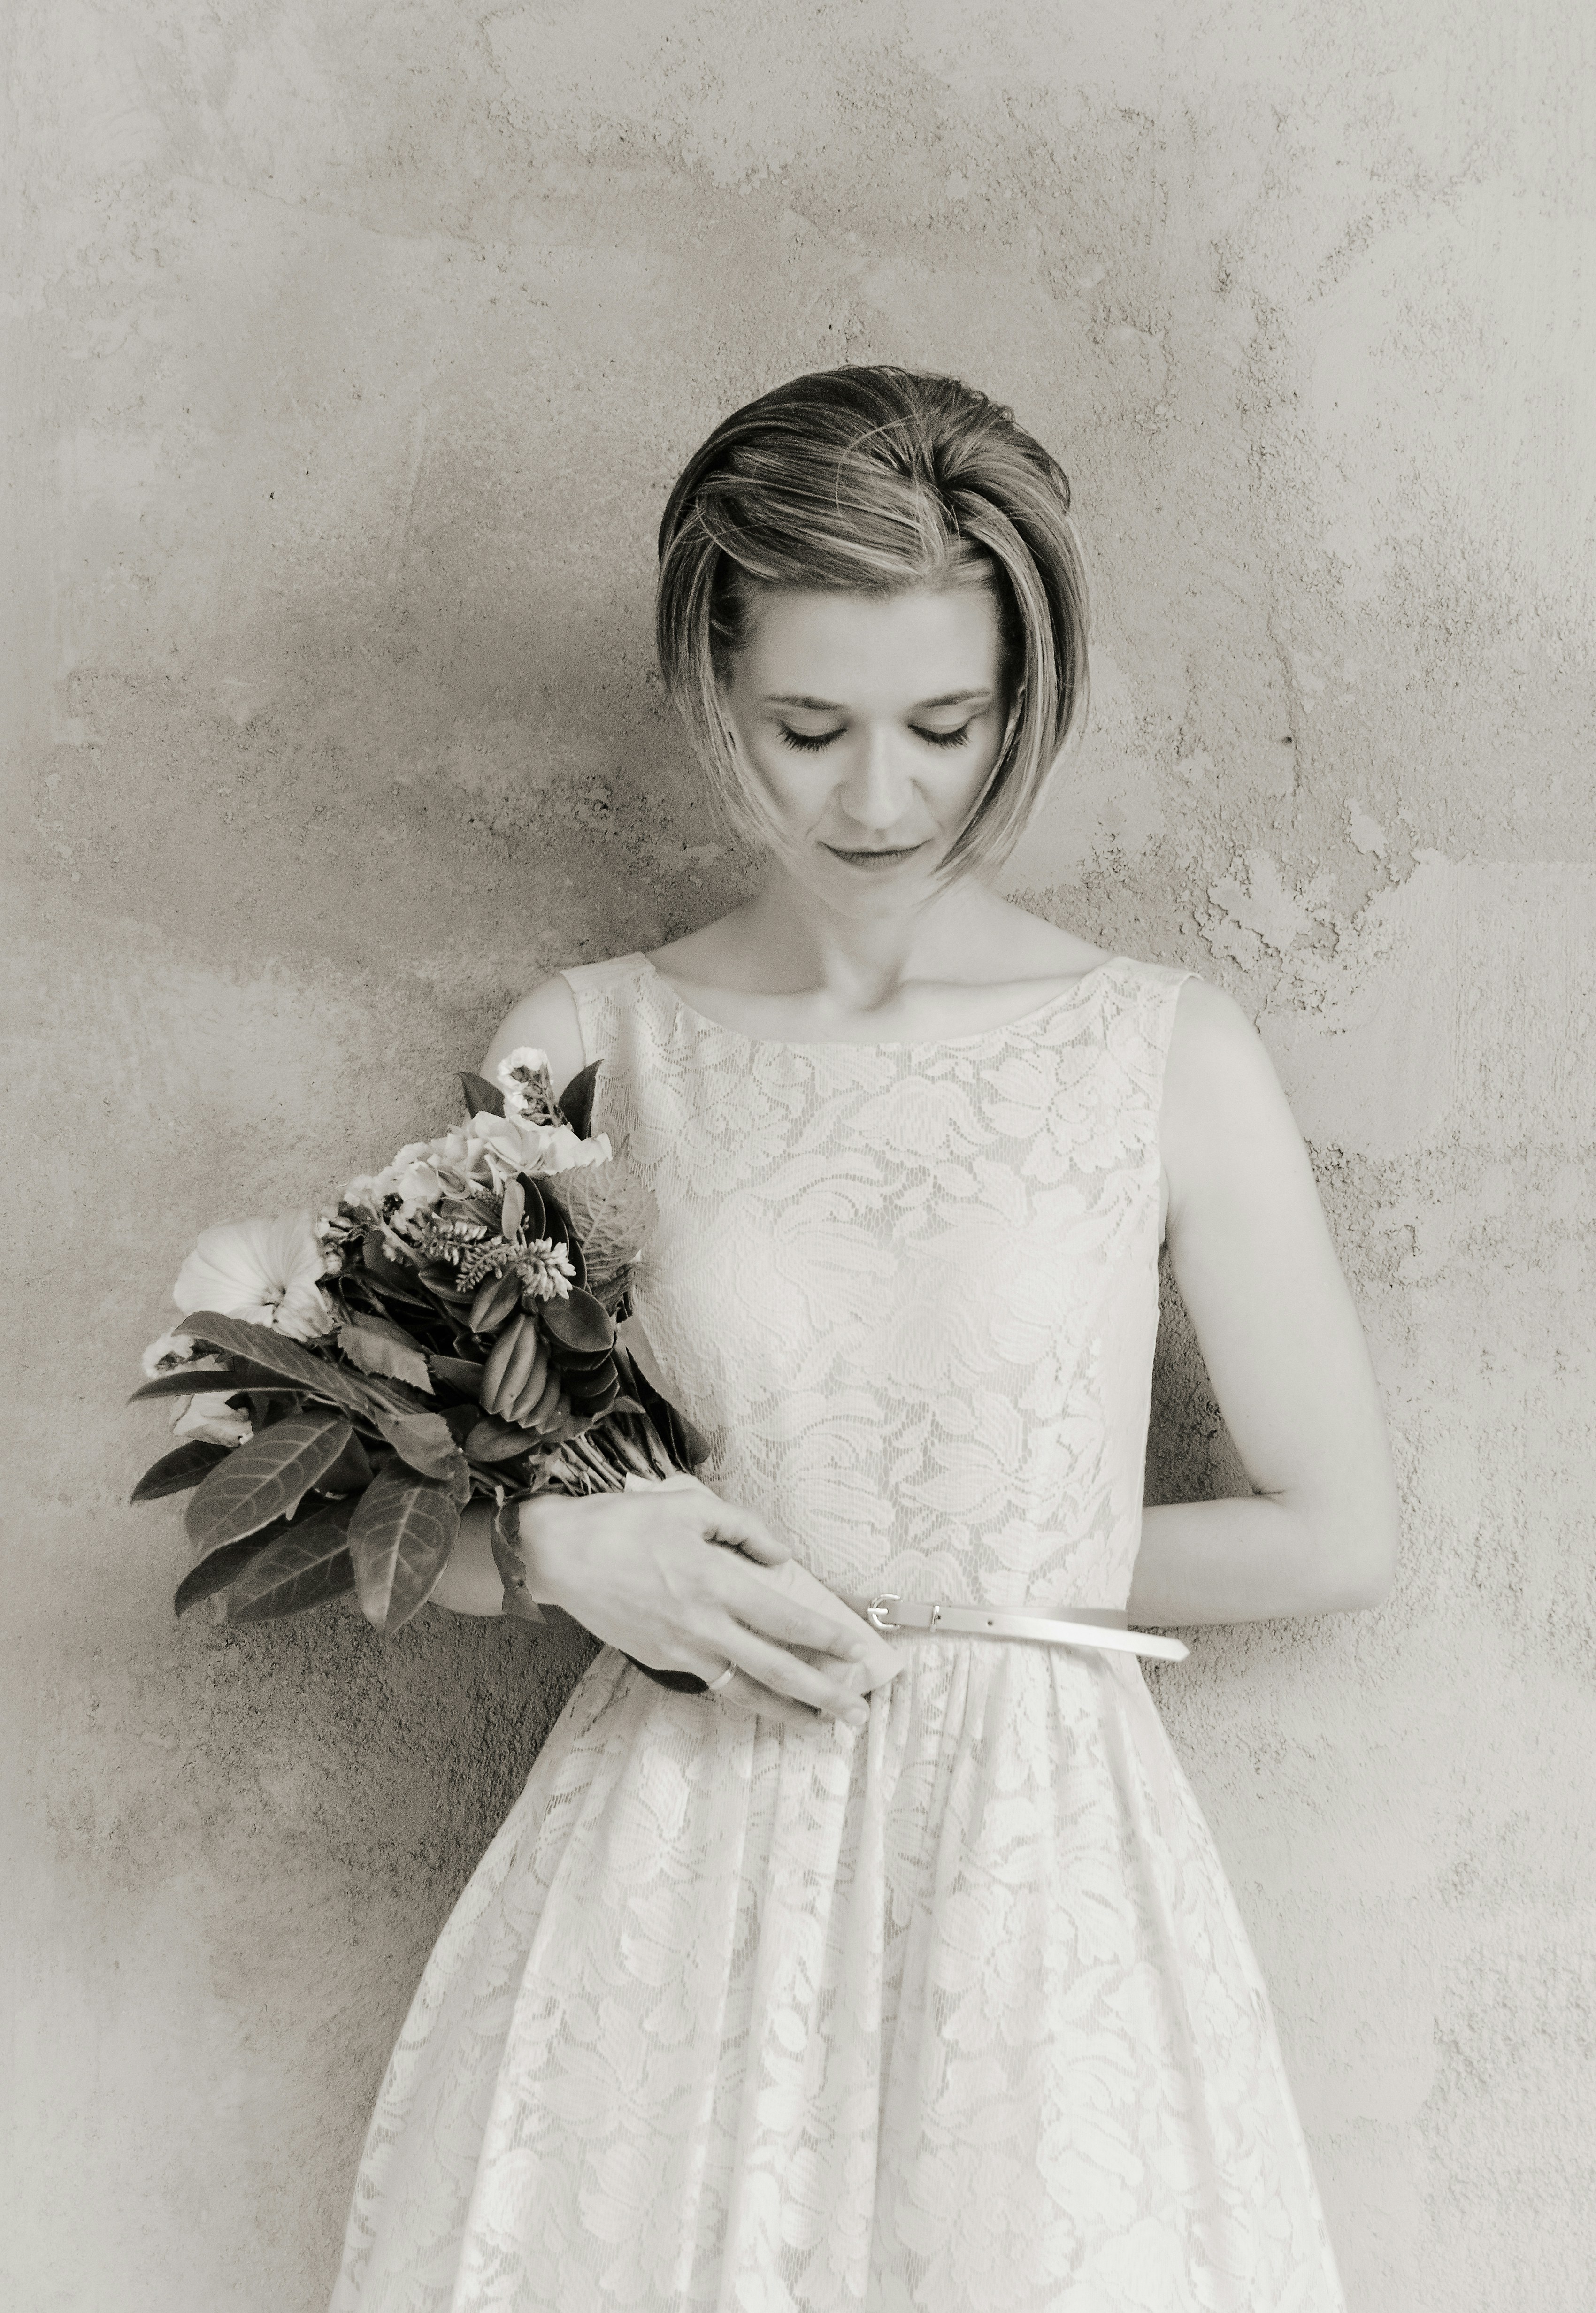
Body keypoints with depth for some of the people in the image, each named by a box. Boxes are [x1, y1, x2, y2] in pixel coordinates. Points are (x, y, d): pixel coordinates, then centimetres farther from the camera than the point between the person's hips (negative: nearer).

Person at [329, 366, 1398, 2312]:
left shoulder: (1168, 1058, -5)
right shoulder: (582, 1049, -1)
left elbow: (1336, 1537, 1)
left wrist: (941, 1581, -3)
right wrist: (563, 1547, -13)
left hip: (1036, 1865, 0)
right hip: (671, 1876, 1)